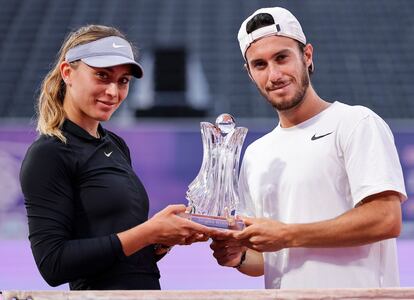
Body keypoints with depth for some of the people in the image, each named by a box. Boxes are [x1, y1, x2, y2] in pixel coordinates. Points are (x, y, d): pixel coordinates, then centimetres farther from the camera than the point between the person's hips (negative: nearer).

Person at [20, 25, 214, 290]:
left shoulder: (116, 145, 9)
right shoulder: (47, 155, -13)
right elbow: (53, 265, -20)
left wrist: (168, 236, -6)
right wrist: (148, 232, -21)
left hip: (149, 287, 7)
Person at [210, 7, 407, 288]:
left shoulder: (357, 124, -4)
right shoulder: (255, 155, 15)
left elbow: (386, 219, -15)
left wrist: (287, 235, -14)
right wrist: (239, 257, -2)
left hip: (354, 290, -6)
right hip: (283, 290, 6)